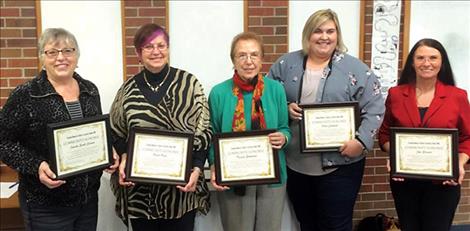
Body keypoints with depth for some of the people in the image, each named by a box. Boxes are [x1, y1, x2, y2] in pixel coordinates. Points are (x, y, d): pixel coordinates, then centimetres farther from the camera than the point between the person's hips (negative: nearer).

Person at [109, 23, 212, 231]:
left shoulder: (189, 83, -3)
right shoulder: (128, 89, 4)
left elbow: (204, 132, -1)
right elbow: (117, 134, 12)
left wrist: (196, 168, -12)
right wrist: (124, 158, -6)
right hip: (140, 190, 2)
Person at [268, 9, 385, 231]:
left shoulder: (354, 68, -2)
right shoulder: (286, 64, 4)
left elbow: (375, 108, -5)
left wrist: (361, 140, -16)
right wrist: (285, 109, -11)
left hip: (340, 164, -2)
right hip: (295, 164, 3)